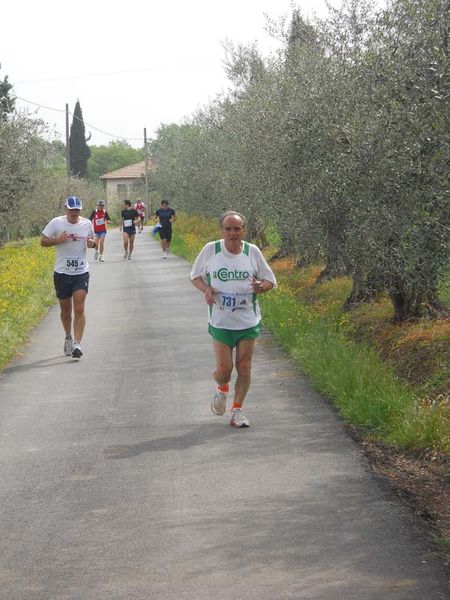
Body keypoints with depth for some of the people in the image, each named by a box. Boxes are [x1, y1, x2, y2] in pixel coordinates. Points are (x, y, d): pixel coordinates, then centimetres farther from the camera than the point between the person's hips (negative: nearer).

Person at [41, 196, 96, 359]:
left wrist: (92, 243, -6)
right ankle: (68, 337, 36)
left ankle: (77, 344, -14)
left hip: (81, 273, 0)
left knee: (79, 309, -12)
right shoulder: (56, 223, -5)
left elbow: (92, 241, 18)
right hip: (62, 273, 0)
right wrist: (58, 240, -17)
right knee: (65, 310, 11)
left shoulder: (87, 224, 1)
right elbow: (43, 241, 1)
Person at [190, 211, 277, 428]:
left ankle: (237, 410, 20)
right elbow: (195, 275, 9)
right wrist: (206, 289, -12)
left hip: (249, 322, 1)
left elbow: (270, 280, 7)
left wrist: (260, 286, -17)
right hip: (220, 322, -1)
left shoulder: (252, 251, -2)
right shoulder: (210, 250, -4)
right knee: (223, 370, -4)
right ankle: (222, 389, 32)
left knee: (244, 367, 3)